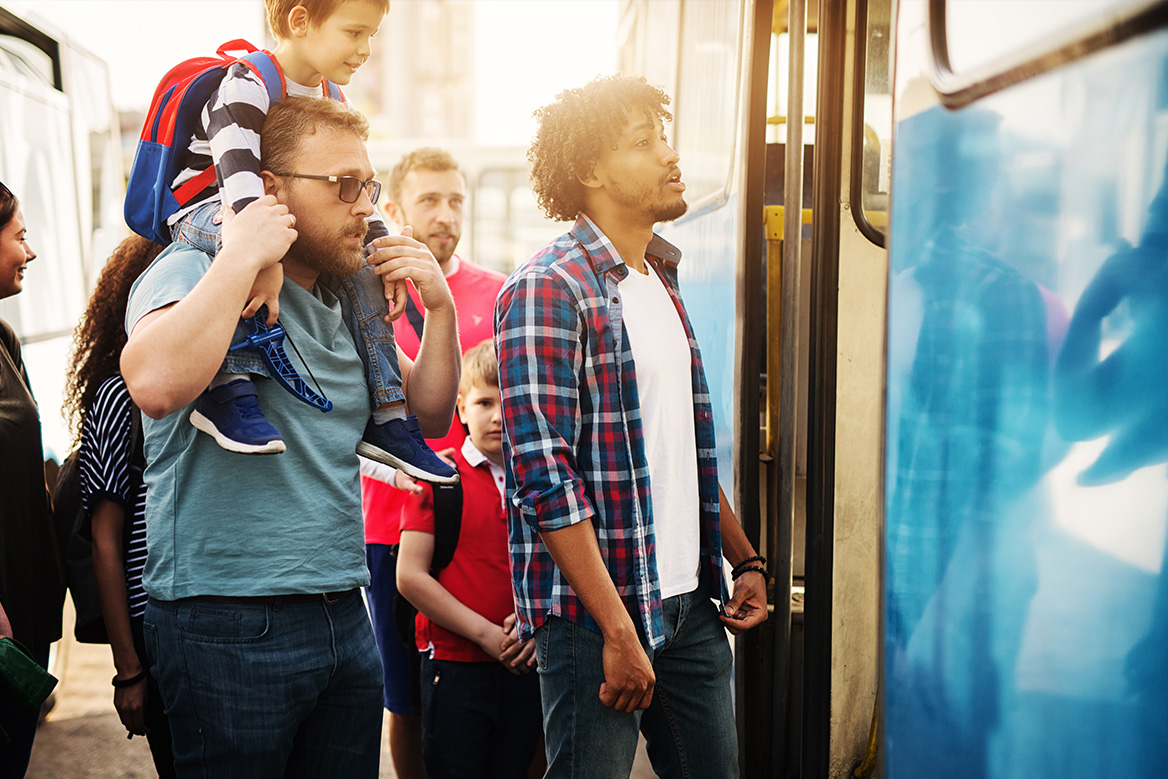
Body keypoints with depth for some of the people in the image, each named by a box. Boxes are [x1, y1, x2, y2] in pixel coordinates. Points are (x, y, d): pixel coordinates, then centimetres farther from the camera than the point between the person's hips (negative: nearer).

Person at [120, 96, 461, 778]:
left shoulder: (345, 302, 13)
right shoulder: (189, 273, -8)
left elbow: (428, 416, 16)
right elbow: (155, 383, -30)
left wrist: (441, 309, 3)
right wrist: (242, 258, -24)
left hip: (344, 614, 7)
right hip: (229, 625, -7)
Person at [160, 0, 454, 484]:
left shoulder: (331, 102, 7)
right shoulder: (246, 86, -20)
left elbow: (355, 185, 9)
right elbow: (238, 175, -34)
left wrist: (384, 251, -4)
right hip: (207, 213, -8)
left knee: (360, 262, -6)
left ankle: (385, 418, -4)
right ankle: (229, 387, -43)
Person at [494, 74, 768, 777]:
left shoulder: (661, 283, 13)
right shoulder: (547, 290, -13)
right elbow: (545, 477, -19)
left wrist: (745, 560, 13)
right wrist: (617, 629, -20)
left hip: (691, 603, 8)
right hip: (596, 610, -7)